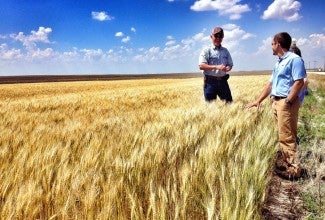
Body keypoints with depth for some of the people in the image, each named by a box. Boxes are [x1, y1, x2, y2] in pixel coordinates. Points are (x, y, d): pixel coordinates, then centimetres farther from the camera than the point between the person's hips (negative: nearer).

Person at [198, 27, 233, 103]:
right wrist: (216, 67, -24)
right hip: (210, 82, -4)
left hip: (223, 81, 4)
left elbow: (230, 65, 15)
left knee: (229, 102, 5)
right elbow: (201, 66, -13)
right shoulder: (206, 51, -2)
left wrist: (227, 68, -11)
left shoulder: (225, 51, 12)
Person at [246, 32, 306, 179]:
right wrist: (258, 100, 21)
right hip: (276, 101, 9)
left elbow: (299, 82, -17)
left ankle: (293, 170, 1)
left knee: (287, 137, -7)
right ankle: (284, 163, 22)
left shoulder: (294, 59, -7)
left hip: (287, 102, -9)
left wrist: (287, 101, -21)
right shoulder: (278, 63, 21)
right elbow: (270, 84, 24)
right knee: (282, 136, 13)